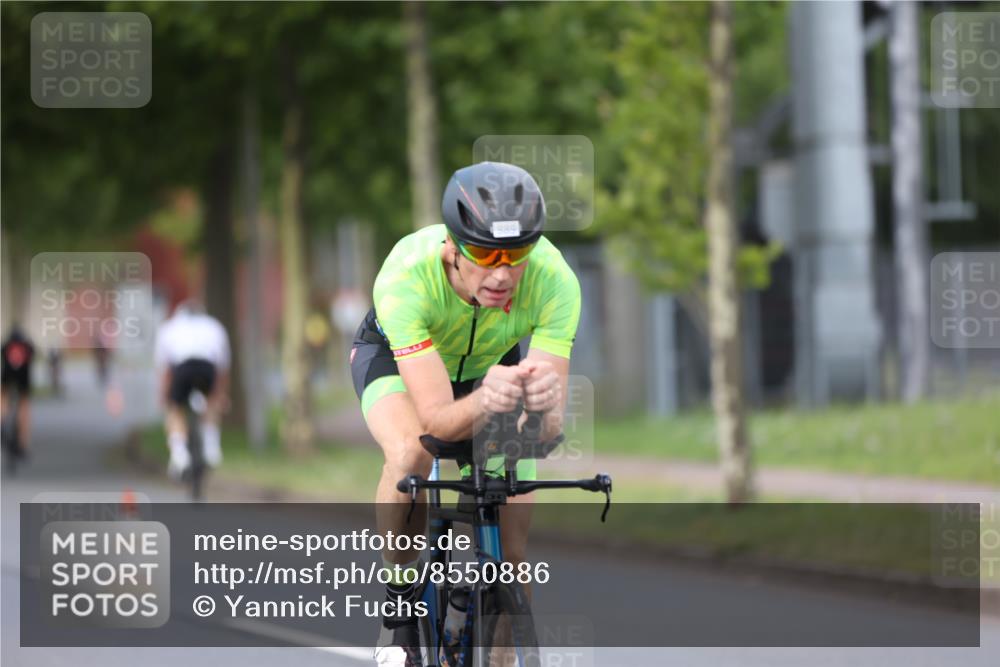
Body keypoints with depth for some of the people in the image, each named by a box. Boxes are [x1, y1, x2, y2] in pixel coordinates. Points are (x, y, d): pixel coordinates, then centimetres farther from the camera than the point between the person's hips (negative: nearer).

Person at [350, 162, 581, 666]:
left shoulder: (554, 280, -37)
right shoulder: (407, 277, -42)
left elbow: (548, 431, -38)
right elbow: (436, 421, -44)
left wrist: (542, 404, -62)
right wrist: (484, 402, -66)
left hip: (492, 362, 2)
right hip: (397, 355, -2)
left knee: (513, 547, -9)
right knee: (410, 453, -34)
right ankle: (400, 600, -11)